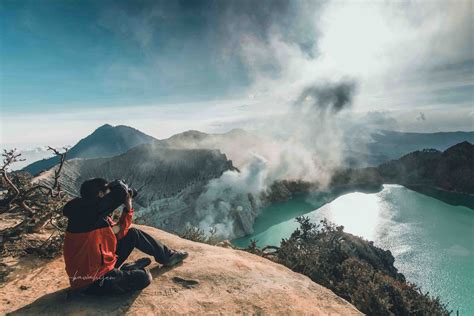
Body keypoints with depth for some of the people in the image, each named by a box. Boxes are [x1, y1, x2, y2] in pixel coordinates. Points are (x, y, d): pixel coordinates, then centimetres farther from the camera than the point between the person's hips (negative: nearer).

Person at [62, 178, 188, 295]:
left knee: (133, 234, 11)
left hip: (103, 264, 10)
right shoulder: (86, 213, -27)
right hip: (91, 281, -9)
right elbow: (120, 193, -37)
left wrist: (128, 208, 1)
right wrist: (123, 191, -12)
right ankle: (123, 271, 12)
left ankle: (167, 256, 21)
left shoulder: (100, 214, 1)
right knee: (143, 277, -19)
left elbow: (118, 234, 10)